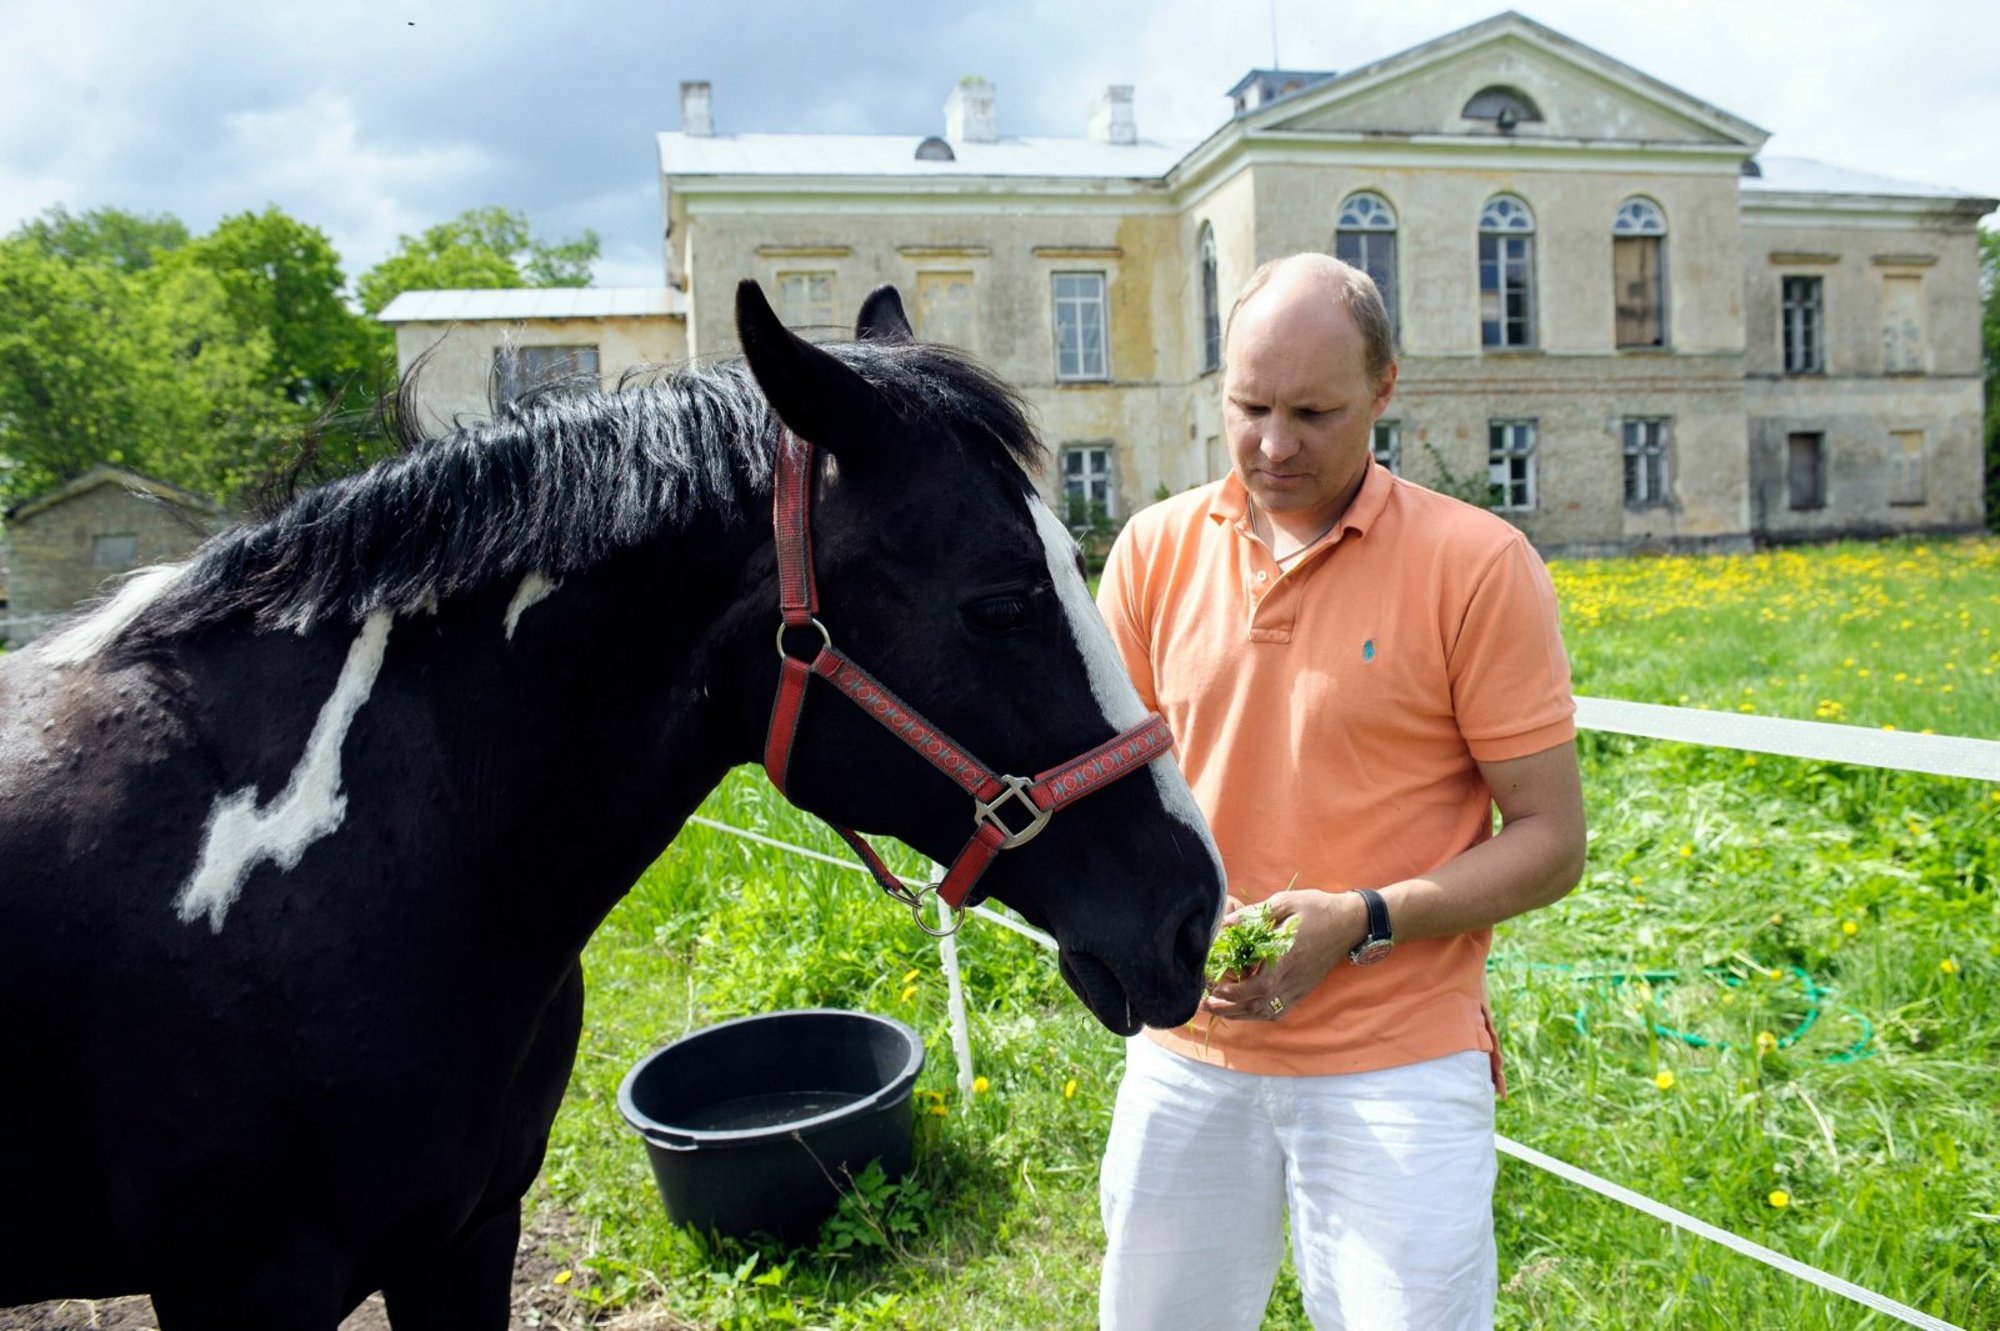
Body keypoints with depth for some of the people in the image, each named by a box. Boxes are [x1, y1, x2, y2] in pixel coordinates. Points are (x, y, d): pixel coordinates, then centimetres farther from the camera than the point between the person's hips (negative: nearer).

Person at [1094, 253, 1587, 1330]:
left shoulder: (1477, 565, -9)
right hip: (1186, 1050, 4)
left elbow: (1550, 841, -7)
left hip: (1396, 1067, -3)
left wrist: (1363, 921, -20)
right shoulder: (1155, 549, 1)